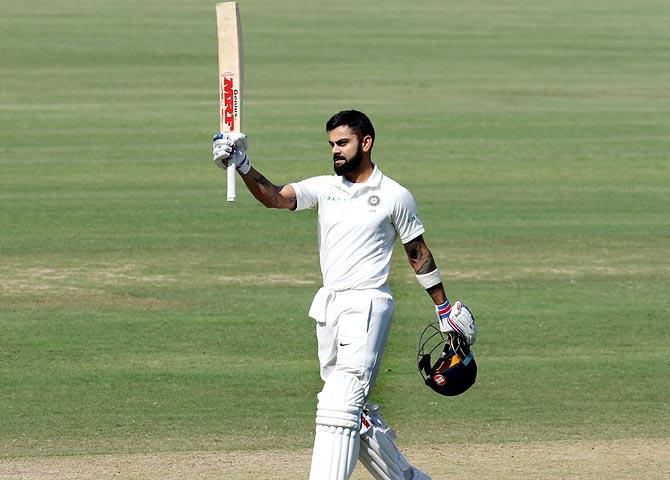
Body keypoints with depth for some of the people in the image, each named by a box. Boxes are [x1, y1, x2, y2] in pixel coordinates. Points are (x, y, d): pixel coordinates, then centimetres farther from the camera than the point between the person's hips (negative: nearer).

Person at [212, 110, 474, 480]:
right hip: (327, 306, 6)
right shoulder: (324, 188, 10)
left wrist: (444, 309, 11)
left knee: (339, 406, -18)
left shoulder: (395, 196, 0)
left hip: (367, 306, -6)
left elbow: (418, 253, 8)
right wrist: (243, 165, -24)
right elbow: (275, 197, -6)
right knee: (357, 413, 12)